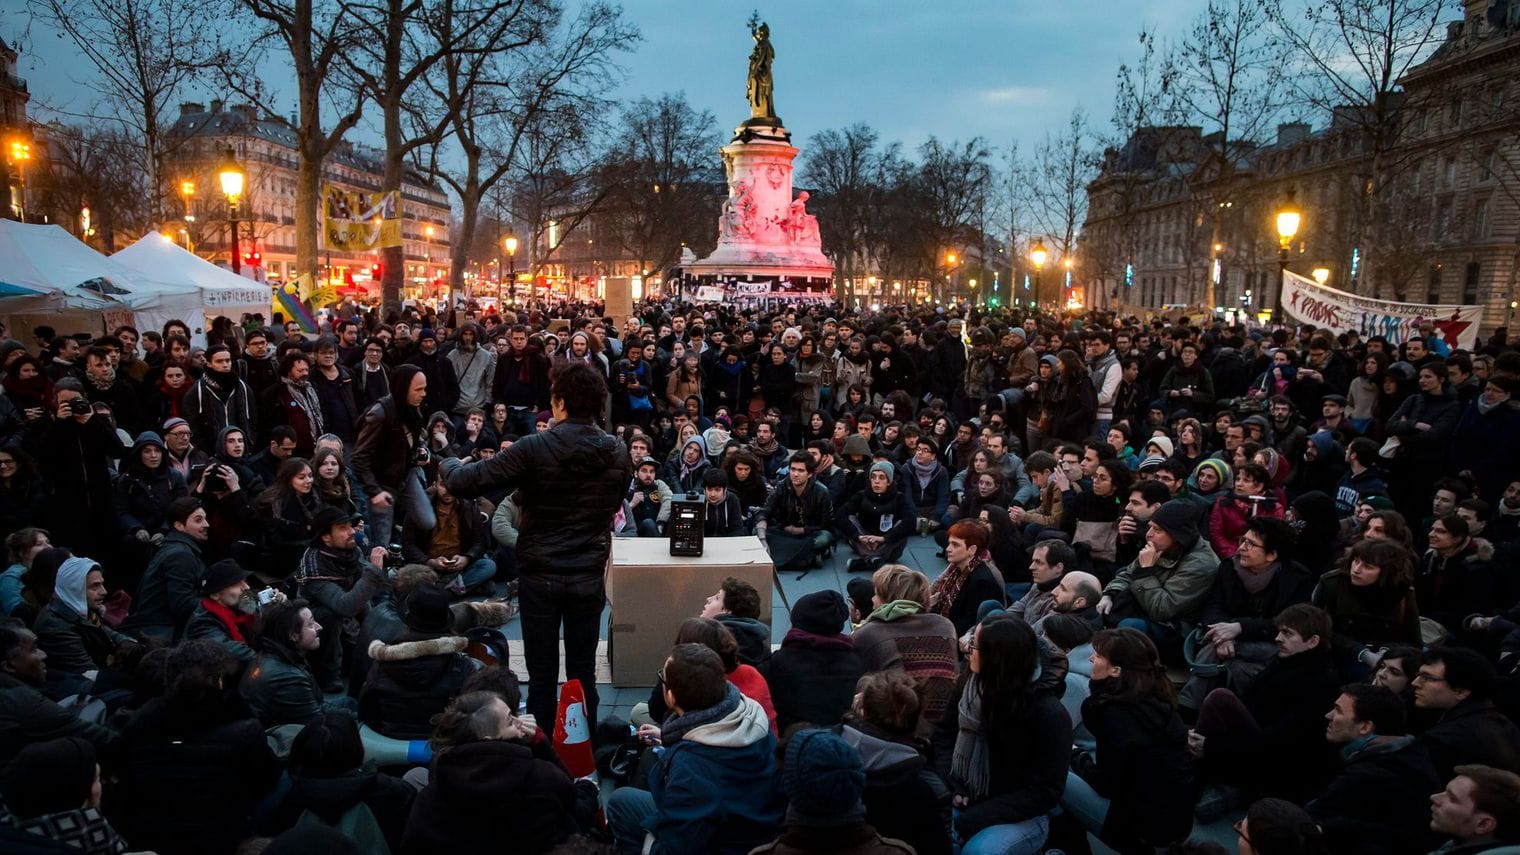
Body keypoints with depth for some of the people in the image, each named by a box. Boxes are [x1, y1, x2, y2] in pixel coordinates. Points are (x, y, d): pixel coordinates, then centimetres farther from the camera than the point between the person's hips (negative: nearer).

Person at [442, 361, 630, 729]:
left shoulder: (534, 448, -16)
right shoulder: (617, 453, -4)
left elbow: (465, 483, -13)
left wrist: (448, 463, 8)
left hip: (540, 575, -2)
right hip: (589, 577, 3)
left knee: (542, 674, 10)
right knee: (583, 672, 13)